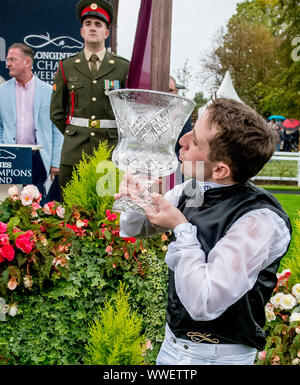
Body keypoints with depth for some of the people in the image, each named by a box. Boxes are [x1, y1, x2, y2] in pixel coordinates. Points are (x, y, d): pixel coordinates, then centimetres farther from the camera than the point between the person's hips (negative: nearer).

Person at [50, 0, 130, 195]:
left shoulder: (123, 67, 7)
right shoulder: (66, 67, 10)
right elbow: (56, 112, 14)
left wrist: (114, 137, 9)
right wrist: (74, 135, 9)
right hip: (74, 152, 1)